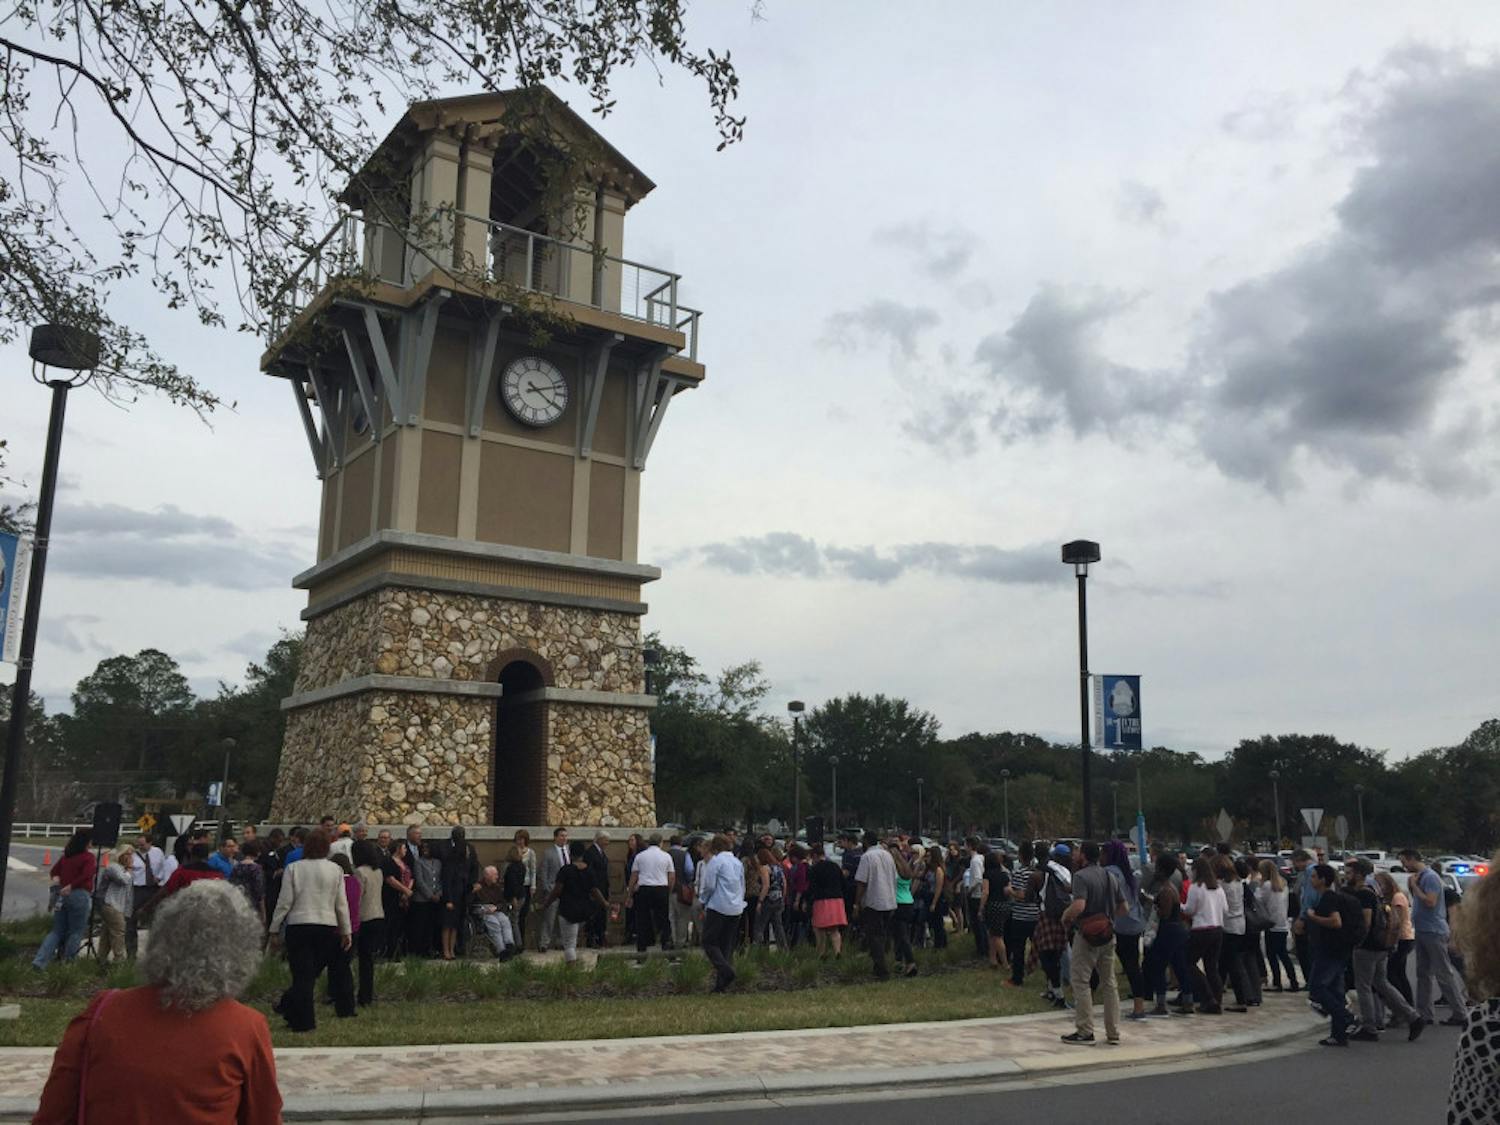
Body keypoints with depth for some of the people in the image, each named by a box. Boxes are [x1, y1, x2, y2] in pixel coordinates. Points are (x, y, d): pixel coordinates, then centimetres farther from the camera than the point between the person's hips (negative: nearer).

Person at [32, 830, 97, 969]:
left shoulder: (66, 855, 13)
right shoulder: (88, 857, -8)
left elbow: (54, 871, 19)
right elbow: (86, 875, -19)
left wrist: (56, 878, 3)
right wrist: (71, 887, -12)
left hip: (62, 895, 6)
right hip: (80, 895, -6)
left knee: (57, 931, 13)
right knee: (76, 932, 5)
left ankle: (39, 961, 2)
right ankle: (67, 963, 5)